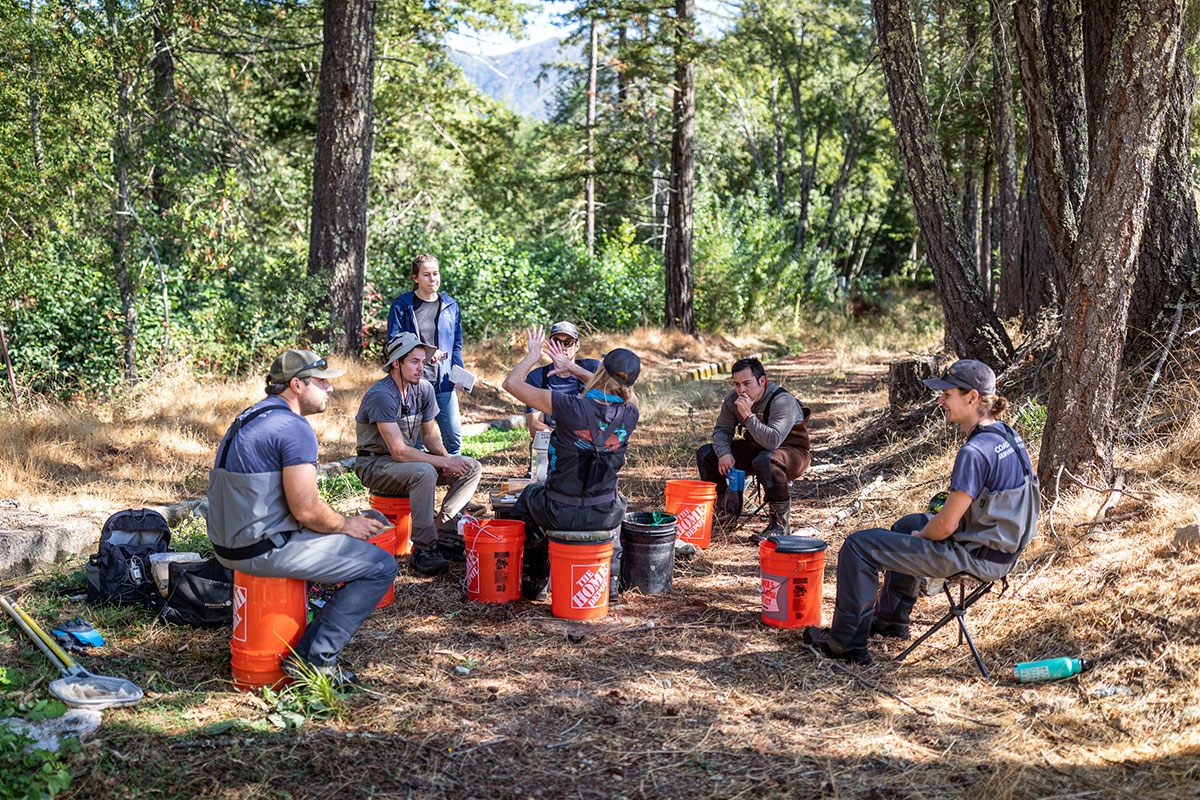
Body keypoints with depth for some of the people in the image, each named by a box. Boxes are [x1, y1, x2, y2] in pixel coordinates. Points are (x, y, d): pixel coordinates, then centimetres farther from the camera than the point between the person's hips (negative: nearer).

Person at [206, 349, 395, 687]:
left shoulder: (252, 417, 15)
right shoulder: (294, 428, -17)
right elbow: (306, 510, -21)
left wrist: (346, 518, 17)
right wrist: (347, 525, -2)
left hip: (232, 541, 10)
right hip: (265, 550, -10)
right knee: (381, 566, -5)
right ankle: (315, 658, -5)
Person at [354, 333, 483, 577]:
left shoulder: (424, 388, 0)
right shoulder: (381, 395, -24)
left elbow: (429, 435, 11)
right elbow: (399, 452, -28)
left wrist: (445, 456, -10)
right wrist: (444, 462, -25)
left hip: (411, 458, 8)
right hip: (375, 463, -8)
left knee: (472, 468, -5)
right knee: (424, 473, -37)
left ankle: (444, 536, -8)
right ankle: (423, 551, -27)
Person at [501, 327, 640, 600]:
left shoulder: (571, 407, -23)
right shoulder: (630, 414, -11)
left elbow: (511, 383, -13)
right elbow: (628, 395, 16)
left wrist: (532, 355, 6)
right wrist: (573, 368, 19)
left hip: (561, 515, -2)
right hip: (604, 516, 3)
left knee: (528, 497, 33)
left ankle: (535, 581, 37)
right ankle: (609, 579, 38)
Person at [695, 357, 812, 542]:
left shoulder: (783, 402, -28)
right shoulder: (733, 398, -7)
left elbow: (773, 441, -40)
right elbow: (721, 429, 1)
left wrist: (748, 415, -41)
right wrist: (724, 453, -19)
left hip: (793, 452, -7)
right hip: (754, 449, 7)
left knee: (767, 460, -42)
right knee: (705, 454, -5)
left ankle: (780, 523, -27)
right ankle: (726, 509, 10)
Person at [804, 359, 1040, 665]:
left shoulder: (975, 452, -27)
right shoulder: (1006, 435, 3)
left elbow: (946, 526, -25)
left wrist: (921, 535, -2)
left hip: (975, 556, -10)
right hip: (1001, 547, 10)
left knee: (859, 546, -6)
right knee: (906, 525, 35)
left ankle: (846, 642, 6)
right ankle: (890, 620, 45)